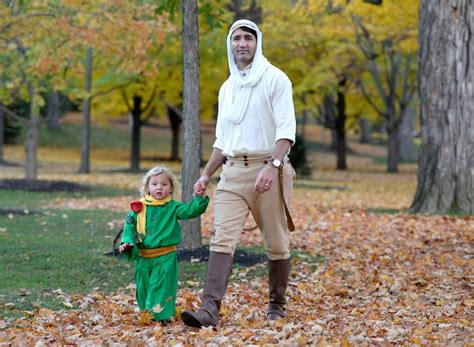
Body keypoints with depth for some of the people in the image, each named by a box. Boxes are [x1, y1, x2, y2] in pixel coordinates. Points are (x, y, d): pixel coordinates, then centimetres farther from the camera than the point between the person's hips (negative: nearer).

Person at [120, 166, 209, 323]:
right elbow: (129, 225, 7)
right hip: (143, 257, 3)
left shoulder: (173, 207, -1)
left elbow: (190, 211, -12)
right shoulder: (139, 207, 3)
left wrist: (199, 198, -26)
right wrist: (127, 241, -8)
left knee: (161, 286, -6)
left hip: (165, 256, -3)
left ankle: (162, 315, -1)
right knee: (143, 286, 12)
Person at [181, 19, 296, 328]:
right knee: (222, 239, -10)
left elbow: (286, 129, -12)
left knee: (277, 242, 4)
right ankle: (210, 309, -20)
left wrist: (272, 166, -25)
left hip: (268, 169, -5)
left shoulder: (275, 79, -2)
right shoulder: (227, 87, 17)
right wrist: (206, 174, 15)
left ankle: (277, 306, 19)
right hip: (233, 170, 5)